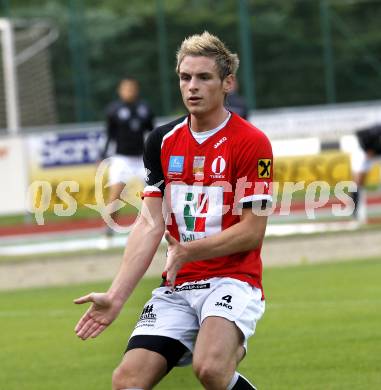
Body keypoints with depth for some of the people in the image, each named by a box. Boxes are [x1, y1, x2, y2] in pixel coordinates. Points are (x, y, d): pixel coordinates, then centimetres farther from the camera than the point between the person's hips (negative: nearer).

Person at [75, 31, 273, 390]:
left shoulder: (251, 142, -6)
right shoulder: (162, 142, 9)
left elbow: (252, 232, -8)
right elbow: (150, 224, 3)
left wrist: (186, 252, -10)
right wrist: (116, 296, -7)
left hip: (232, 279, -5)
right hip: (176, 286, 5)